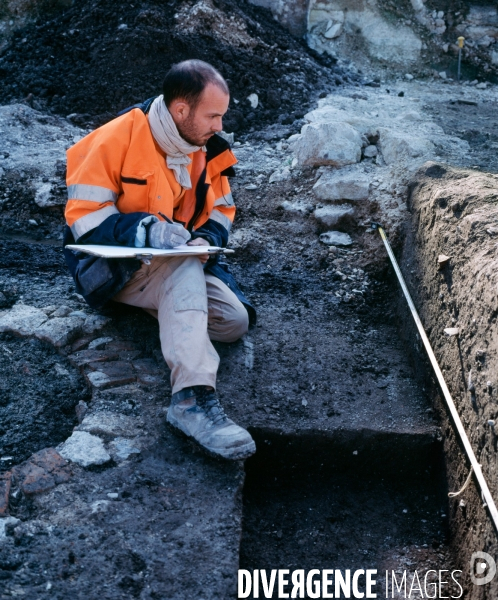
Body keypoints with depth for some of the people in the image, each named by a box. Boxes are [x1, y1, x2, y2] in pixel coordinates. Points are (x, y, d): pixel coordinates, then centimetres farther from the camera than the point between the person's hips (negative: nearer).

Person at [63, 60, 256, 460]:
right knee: (185, 268, -37)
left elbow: (222, 211, 10)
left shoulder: (209, 149, 0)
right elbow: (83, 217, -18)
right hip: (112, 268, -6)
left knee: (234, 322, -15)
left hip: (178, 265, 6)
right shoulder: (117, 139, -17)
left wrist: (207, 238, -13)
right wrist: (149, 232, -32)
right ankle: (192, 398, -44)